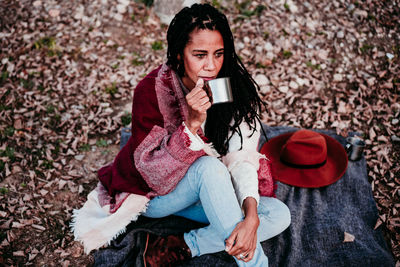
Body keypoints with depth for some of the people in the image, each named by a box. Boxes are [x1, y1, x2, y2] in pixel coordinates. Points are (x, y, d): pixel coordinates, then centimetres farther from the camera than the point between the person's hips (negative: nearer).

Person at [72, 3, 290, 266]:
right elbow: (153, 171, -26)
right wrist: (192, 122, -40)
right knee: (209, 167, -35)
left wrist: (251, 216, -34)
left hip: (203, 191, 5)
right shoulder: (152, 90, -24)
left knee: (279, 216, -14)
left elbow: (242, 156, -19)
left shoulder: (235, 86, -14)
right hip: (152, 193, -4)